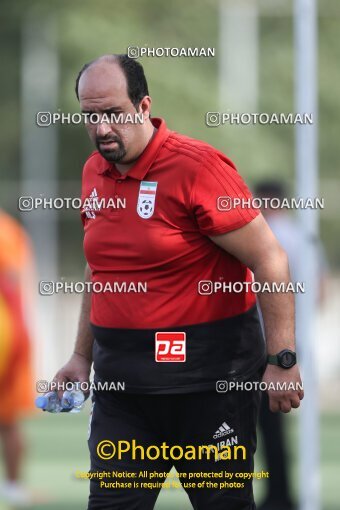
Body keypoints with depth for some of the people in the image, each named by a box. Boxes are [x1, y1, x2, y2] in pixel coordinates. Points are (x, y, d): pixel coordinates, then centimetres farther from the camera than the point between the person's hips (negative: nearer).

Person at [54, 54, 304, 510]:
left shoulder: (197, 166, -14)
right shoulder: (94, 173, 8)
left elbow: (270, 262, -14)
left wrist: (282, 361, -16)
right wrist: (82, 356, 22)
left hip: (206, 380, -6)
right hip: (121, 381, 6)